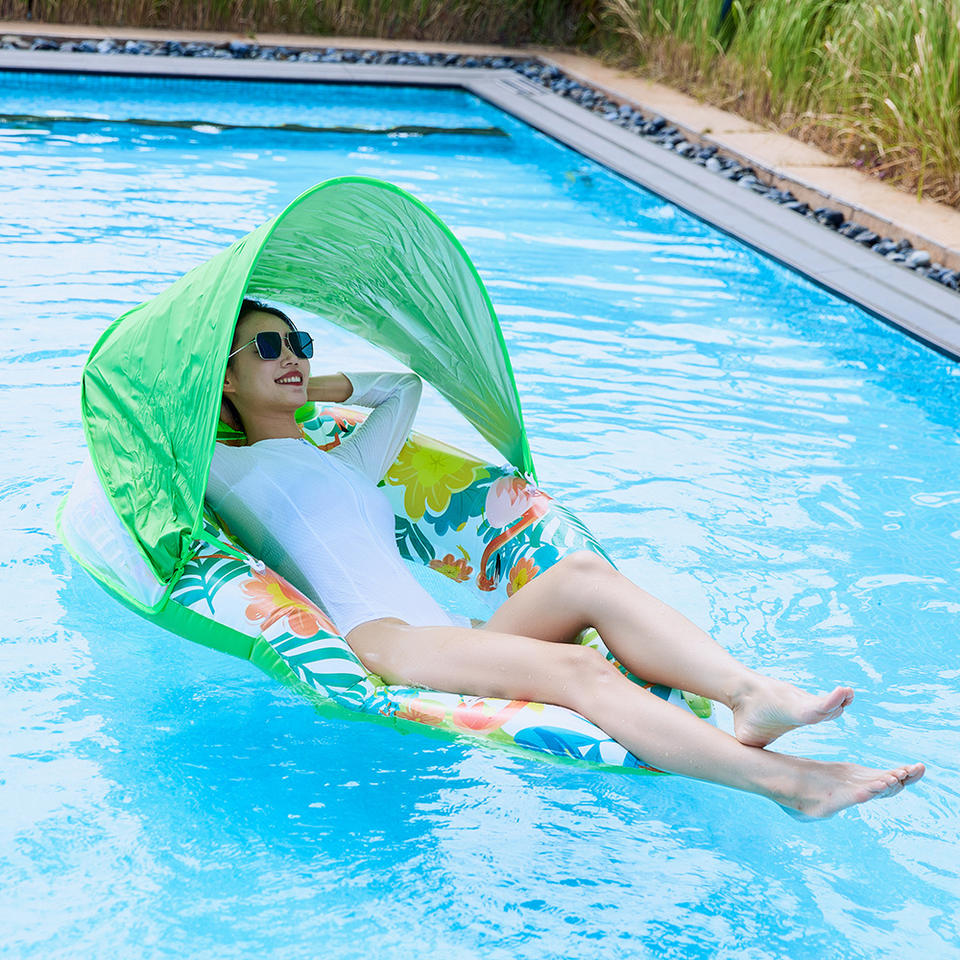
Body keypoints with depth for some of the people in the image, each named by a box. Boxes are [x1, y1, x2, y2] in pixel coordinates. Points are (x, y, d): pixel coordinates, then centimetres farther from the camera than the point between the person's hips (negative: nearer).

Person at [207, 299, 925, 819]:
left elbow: (403, 386, 51)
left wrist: (312, 389, 43)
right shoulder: (229, 469, 17)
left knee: (585, 572, -22)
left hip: (450, 642, 8)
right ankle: (785, 782, -44)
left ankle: (753, 694, -43)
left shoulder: (347, 463, 37)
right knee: (578, 669, -31)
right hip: (378, 644, -8)